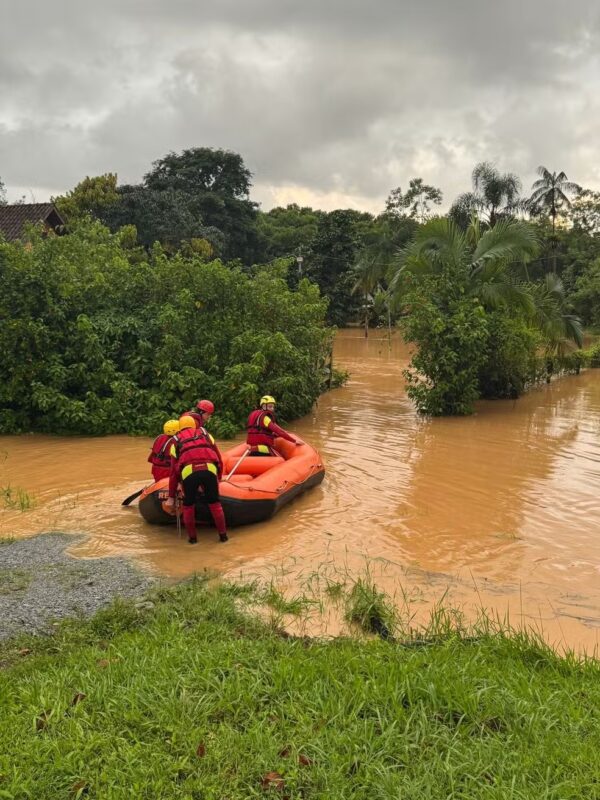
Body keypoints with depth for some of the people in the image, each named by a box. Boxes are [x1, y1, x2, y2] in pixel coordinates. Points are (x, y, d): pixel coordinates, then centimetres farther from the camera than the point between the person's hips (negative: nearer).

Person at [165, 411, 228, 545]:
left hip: (188, 472, -1)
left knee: (188, 505, 19)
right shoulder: (205, 433, 29)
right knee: (214, 503, 18)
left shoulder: (176, 441, 27)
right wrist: (218, 477, 39)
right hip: (209, 470, 1)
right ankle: (223, 535, 23)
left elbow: (173, 471, 26)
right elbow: (219, 458, 25)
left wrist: (171, 497, 31)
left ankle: (192, 537, 23)